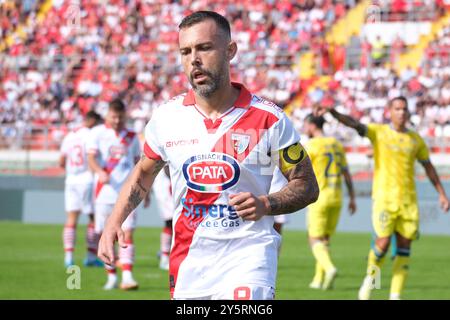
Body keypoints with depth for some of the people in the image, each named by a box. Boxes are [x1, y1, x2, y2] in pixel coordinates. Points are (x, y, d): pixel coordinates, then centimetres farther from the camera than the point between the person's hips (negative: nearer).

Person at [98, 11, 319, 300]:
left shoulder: (268, 119, -5)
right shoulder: (167, 117, 3)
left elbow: (307, 185, 4)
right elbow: (143, 175, 20)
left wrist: (266, 205, -15)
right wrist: (114, 222, 5)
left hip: (247, 257, -4)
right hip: (188, 263, 4)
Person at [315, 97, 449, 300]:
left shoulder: (416, 139, 9)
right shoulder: (378, 132, 0)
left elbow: (428, 167, 19)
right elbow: (354, 124, -16)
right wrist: (333, 112, -34)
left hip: (408, 199, 3)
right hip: (384, 197, -3)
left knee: (404, 247, 0)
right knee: (383, 242, -15)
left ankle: (395, 296, 7)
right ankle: (371, 278, 13)